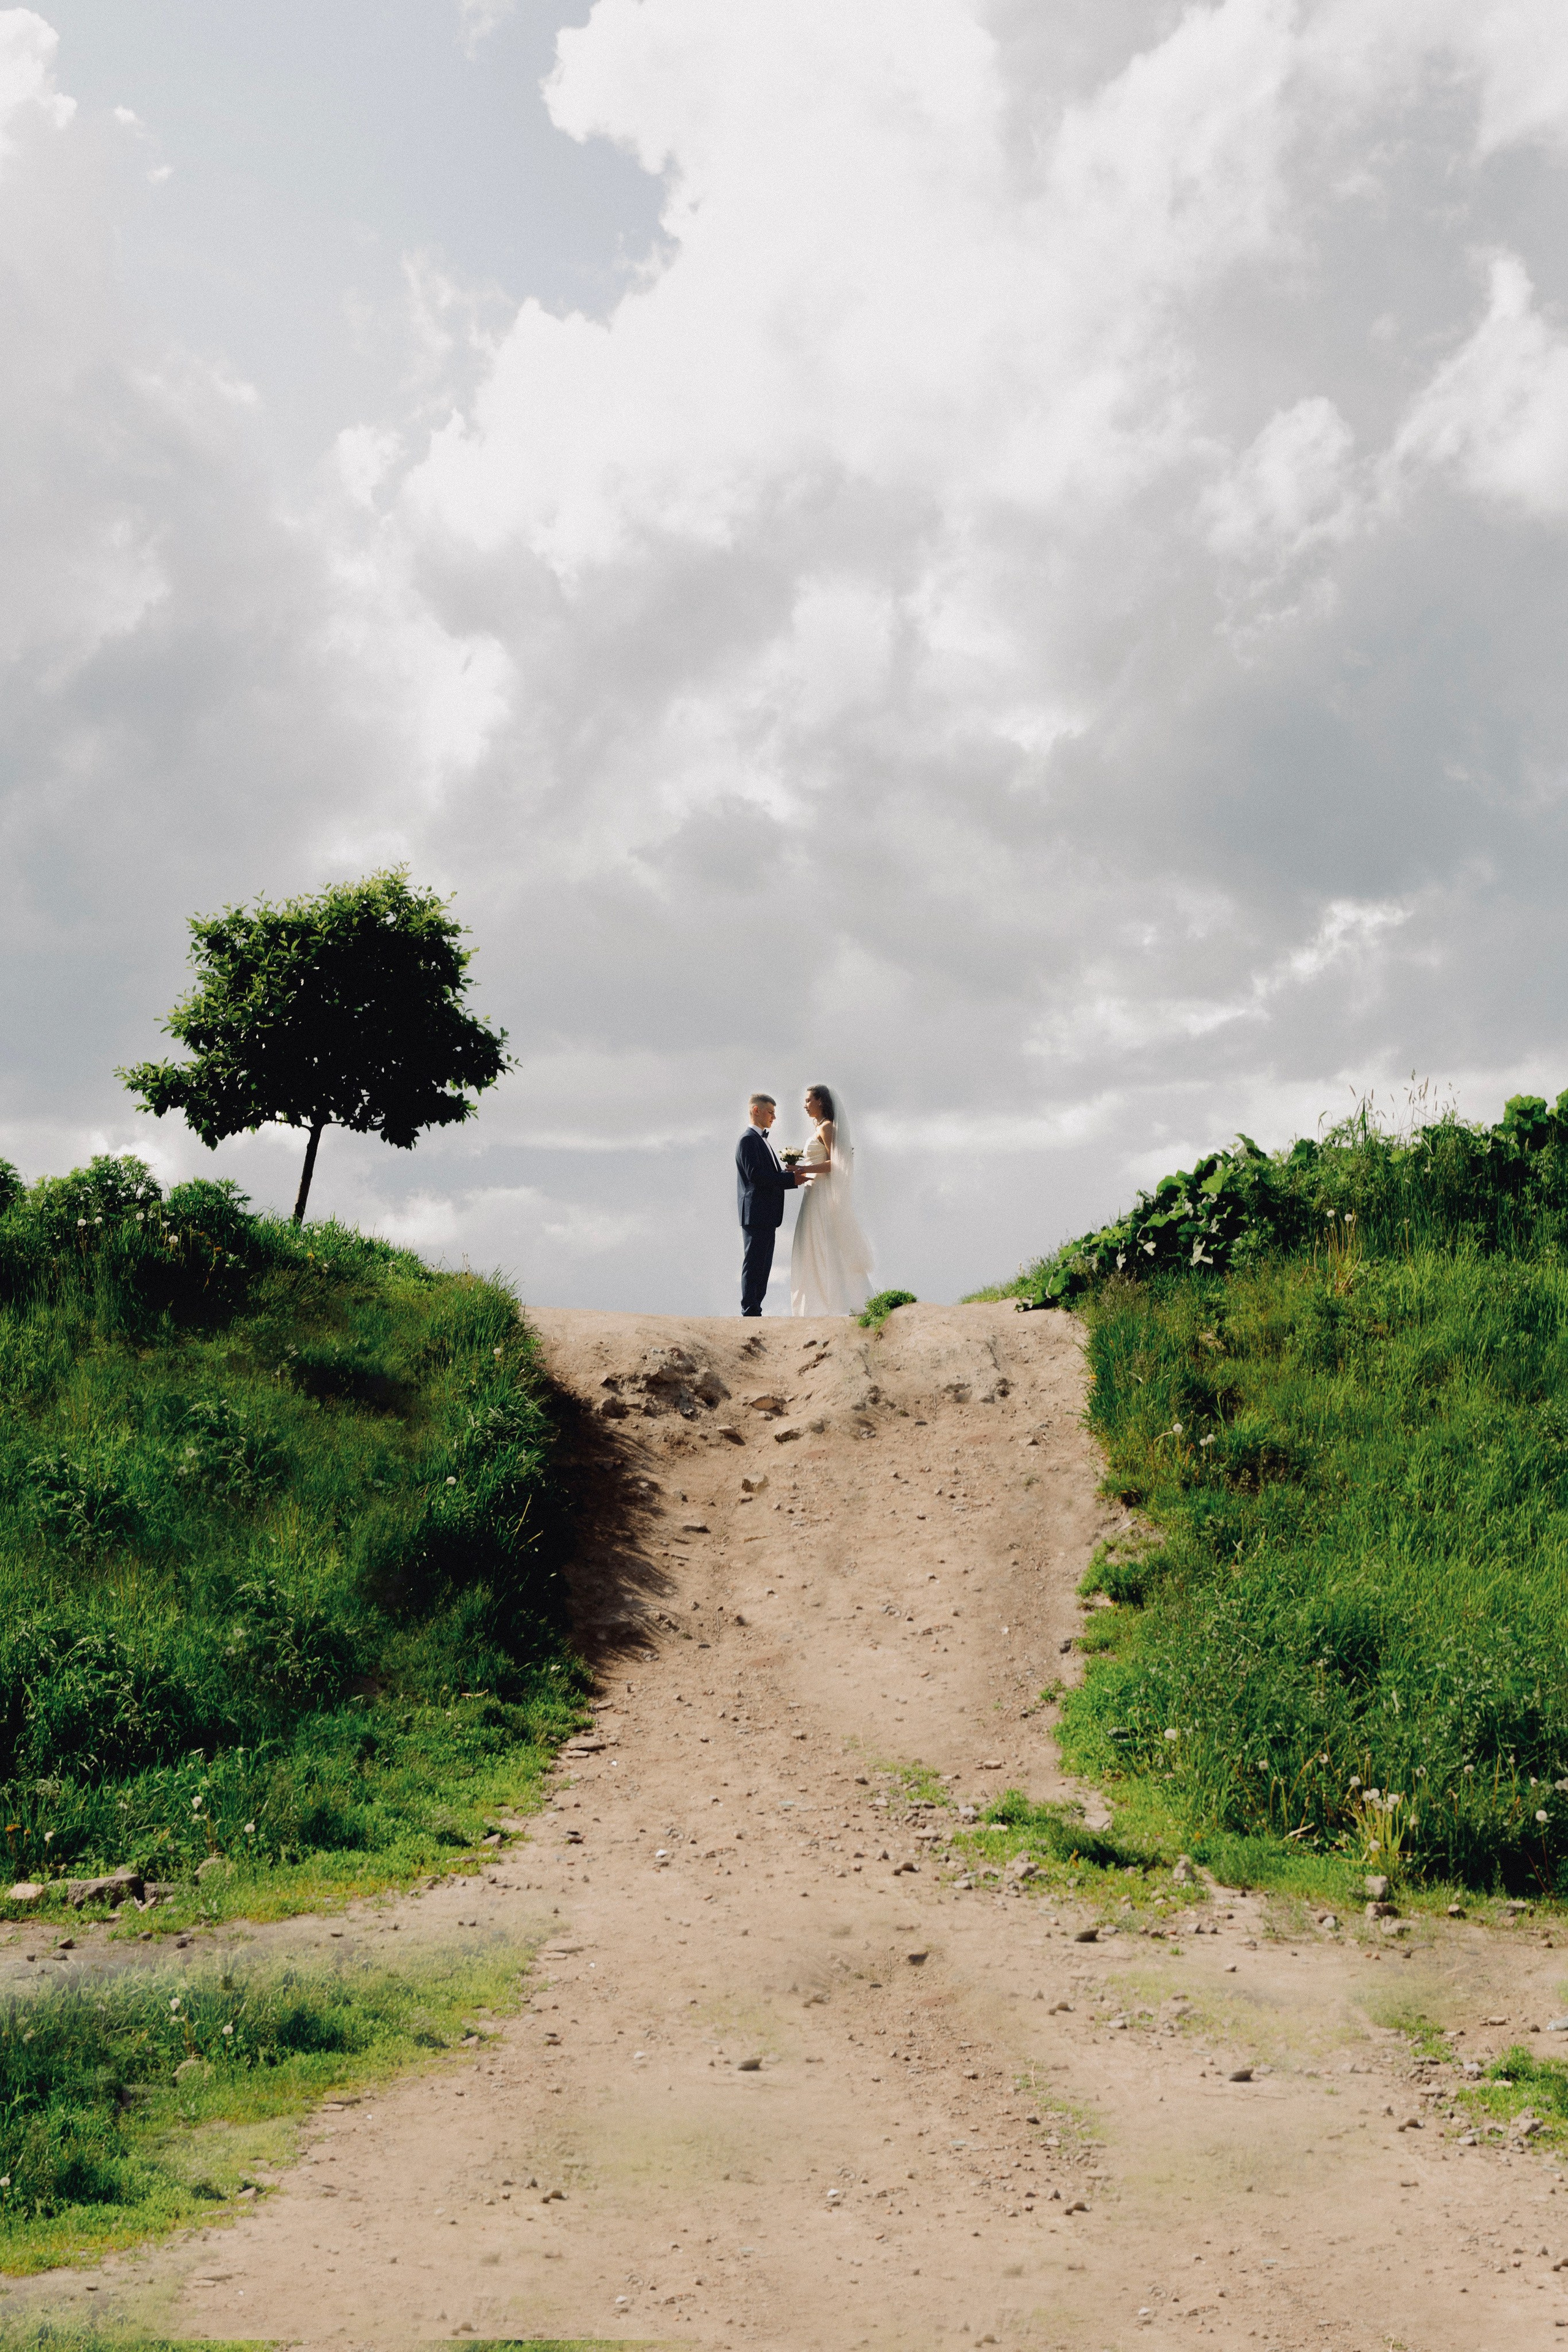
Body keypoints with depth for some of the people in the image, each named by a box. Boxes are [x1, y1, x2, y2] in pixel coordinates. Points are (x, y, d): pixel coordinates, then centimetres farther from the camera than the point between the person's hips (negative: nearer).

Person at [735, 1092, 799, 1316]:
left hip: (767, 1217, 10)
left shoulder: (762, 1141, 23)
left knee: (763, 1267, 9)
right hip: (755, 1214, -10)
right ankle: (750, 1312, -8)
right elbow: (755, 1175, -20)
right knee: (753, 1265, -9)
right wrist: (791, 1177, -19)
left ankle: (754, 1311, 12)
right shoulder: (748, 1140, -9)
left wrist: (788, 1173, 3)